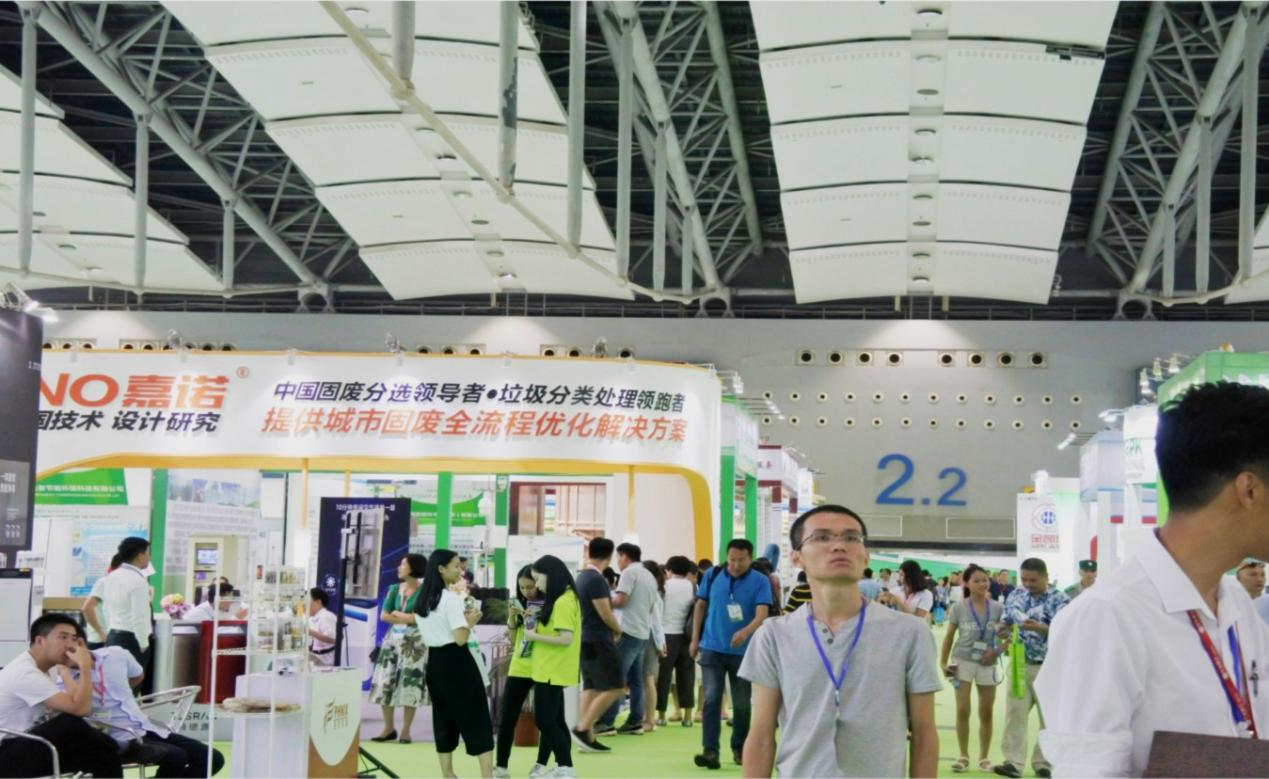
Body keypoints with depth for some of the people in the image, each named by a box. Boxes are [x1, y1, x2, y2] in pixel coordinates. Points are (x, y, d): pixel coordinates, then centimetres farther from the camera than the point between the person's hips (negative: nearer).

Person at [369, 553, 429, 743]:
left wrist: (397, 614, -4)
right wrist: (408, 618, -10)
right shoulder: (394, 589, 8)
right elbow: (384, 616, 2)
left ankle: (405, 730, 6)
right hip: (393, 640, 5)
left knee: (410, 686, -3)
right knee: (385, 684, 1)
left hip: (414, 642, -5)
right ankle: (389, 728, 11)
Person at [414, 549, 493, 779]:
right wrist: (470, 621, -2)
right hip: (456, 662, -8)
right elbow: (461, 638, -20)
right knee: (476, 719, -2)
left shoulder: (422, 600, 10)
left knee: (444, 719, 14)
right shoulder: (452, 599, -16)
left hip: (435, 661, 8)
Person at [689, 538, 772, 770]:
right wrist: (695, 639, 8)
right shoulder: (713, 575, -1)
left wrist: (745, 632, -37)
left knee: (742, 704, 10)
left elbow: (762, 614, -18)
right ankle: (710, 751, -12)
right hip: (712, 649, 0)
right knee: (712, 699, -9)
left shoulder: (760, 582, -7)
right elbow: (701, 606, 9)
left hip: (744, 652, 0)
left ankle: (738, 748, 27)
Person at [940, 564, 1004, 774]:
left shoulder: (997, 608, -3)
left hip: (987, 664, 2)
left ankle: (984, 758, 19)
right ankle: (963, 756, 8)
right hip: (963, 661, -2)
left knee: (986, 713, 7)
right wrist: (943, 662, -4)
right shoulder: (958, 607, -5)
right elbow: (949, 636, 1)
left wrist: (996, 651, -15)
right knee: (962, 710, -5)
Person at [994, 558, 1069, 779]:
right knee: (1014, 712, -2)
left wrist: (1039, 628, -31)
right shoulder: (1015, 596, 8)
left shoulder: (1059, 599, -8)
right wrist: (1003, 630, -11)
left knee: (1050, 716, 4)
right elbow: (1005, 623, 13)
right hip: (1019, 664, 4)